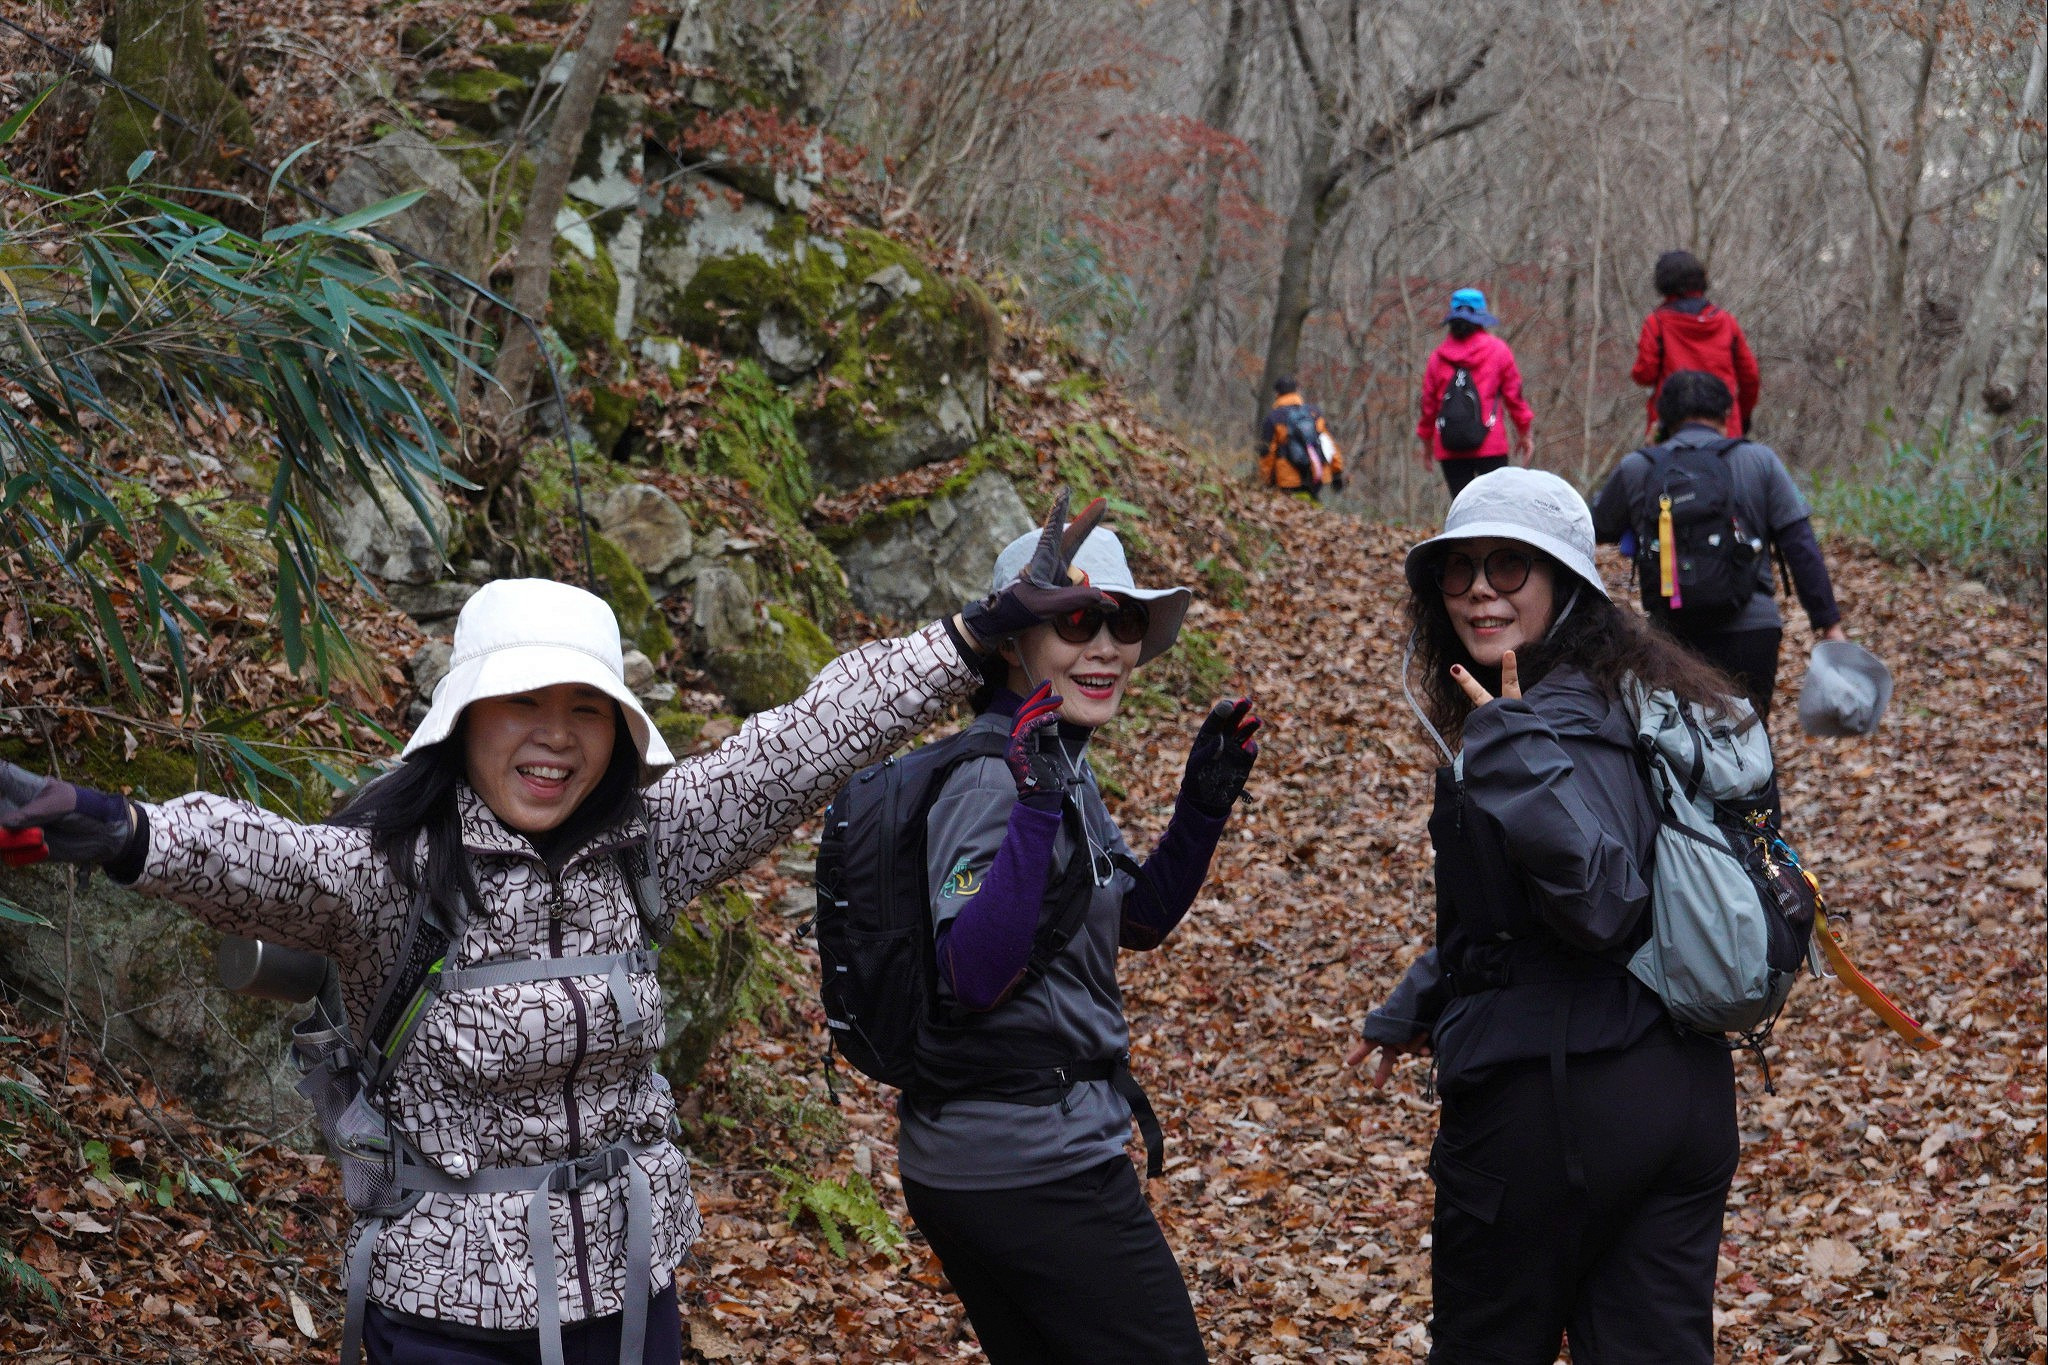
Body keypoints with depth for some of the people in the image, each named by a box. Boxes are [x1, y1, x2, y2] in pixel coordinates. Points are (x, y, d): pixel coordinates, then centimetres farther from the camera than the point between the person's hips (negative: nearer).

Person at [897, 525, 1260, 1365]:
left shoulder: (1065, 768, 10)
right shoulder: (993, 779, -18)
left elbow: (1137, 920, 21)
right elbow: (971, 979, -28)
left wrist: (1206, 801, 7)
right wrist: (1037, 806, -34)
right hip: (1035, 1169, -10)